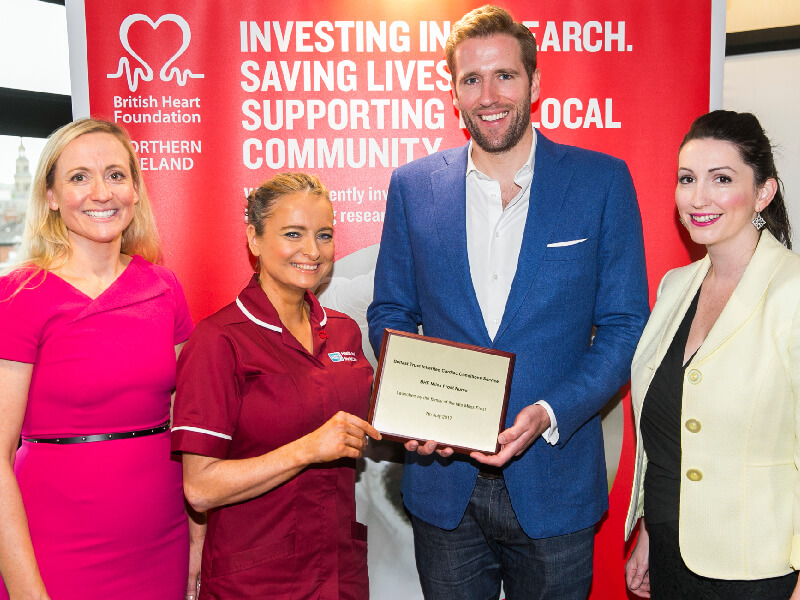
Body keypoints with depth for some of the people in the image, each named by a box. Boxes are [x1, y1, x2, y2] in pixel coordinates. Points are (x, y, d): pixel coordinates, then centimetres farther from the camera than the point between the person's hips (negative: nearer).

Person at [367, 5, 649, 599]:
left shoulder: (603, 181, -4)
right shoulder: (413, 185, 2)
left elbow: (624, 324, -3)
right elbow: (391, 312, 7)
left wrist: (549, 414, -17)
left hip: (553, 485, -1)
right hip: (443, 477, 2)